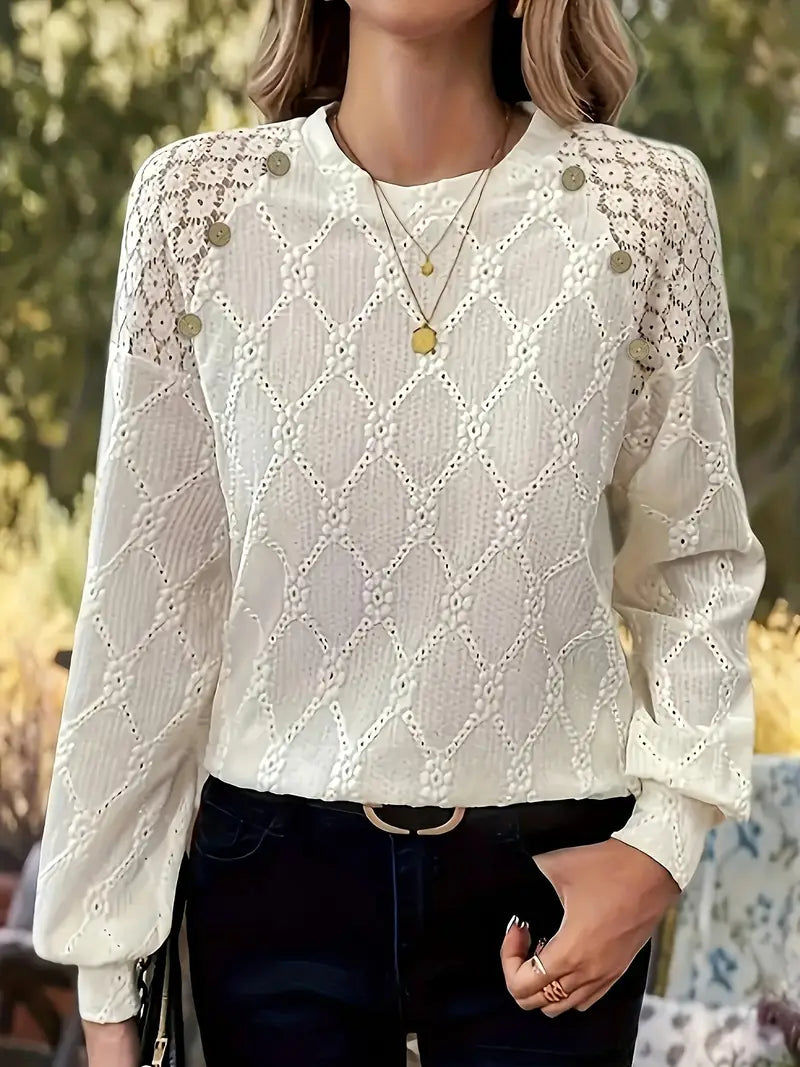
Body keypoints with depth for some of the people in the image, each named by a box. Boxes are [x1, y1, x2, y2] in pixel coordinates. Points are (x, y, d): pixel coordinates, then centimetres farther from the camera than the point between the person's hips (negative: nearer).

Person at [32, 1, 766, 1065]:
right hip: (276, 864, 0)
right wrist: (106, 973, 0)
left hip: (552, 873, 0)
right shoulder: (200, 202, -4)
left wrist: (665, 840, -11)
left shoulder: (644, 203, -5)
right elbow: (147, 595, -2)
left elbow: (696, 561, 3)